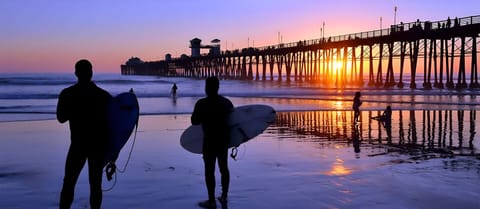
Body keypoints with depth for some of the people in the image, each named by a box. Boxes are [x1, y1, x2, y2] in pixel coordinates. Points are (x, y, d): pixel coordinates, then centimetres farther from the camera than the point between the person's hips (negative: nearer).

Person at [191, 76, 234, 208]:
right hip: (224, 139, 6)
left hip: (210, 140, -6)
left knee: (209, 170, 2)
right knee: (224, 168, 16)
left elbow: (194, 121, -11)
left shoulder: (202, 104, -14)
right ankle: (224, 196, 26)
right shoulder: (226, 102, 4)